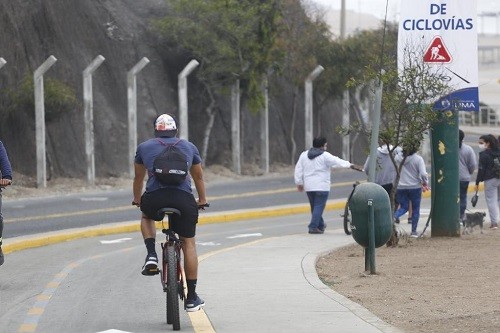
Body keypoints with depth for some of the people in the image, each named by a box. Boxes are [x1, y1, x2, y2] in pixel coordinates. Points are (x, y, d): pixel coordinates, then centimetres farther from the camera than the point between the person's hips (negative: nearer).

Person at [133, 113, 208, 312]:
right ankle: (192, 298, 12)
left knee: (147, 218, 35)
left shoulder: (144, 147, 22)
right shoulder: (189, 147, 24)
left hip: (154, 197, 0)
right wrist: (202, 200, 54)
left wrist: (137, 199, 54)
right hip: (184, 198, 0)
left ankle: (151, 255, 10)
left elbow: (138, 178, 36)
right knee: (188, 243, 12)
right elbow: (198, 177, 38)